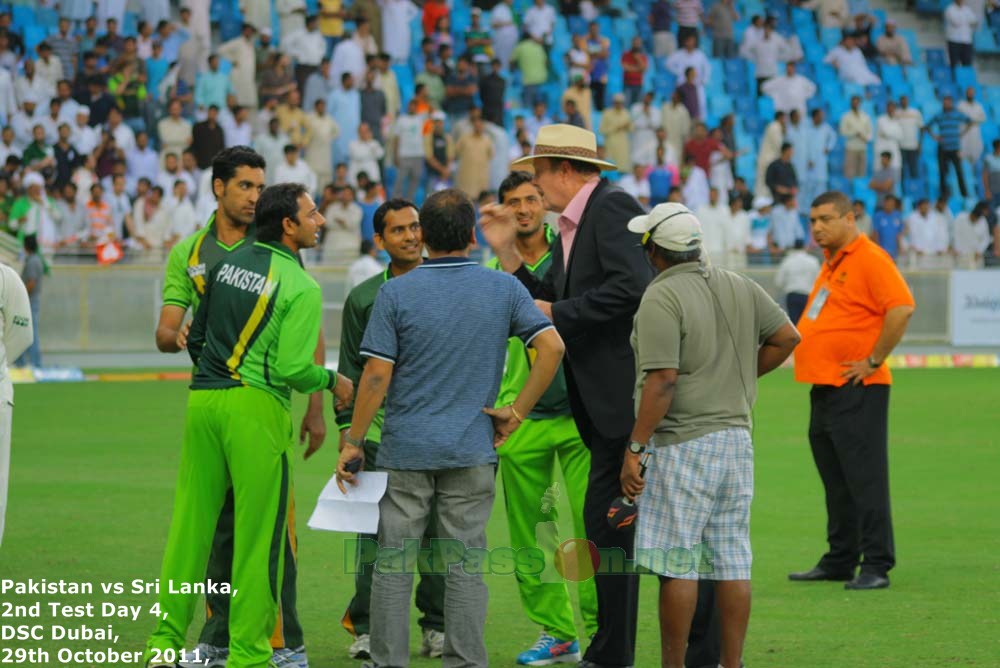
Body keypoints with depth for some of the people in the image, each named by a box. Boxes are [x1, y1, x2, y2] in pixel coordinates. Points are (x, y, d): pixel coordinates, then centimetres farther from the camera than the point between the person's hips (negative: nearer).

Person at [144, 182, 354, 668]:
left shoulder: (228, 263, 10)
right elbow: (293, 367, -15)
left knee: (190, 523, 9)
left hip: (202, 400, 6)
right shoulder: (301, 287, -8)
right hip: (256, 406, -6)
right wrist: (333, 382, 4)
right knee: (258, 533, 1)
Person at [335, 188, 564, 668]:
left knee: (393, 565, 5)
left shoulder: (396, 293, -6)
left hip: (406, 449, -1)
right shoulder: (503, 289, 1)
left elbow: (376, 375, -8)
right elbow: (552, 347, -6)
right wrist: (515, 413, 0)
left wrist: (353, 442, -1)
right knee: (466, 565, 6)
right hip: (472, 450, 2)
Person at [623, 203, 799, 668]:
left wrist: (634, 449, -17)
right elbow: (787, 337, 14)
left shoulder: (660, 299, -14)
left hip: (682, 443, -7)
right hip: (737, 437, 7)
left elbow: (663, 382, -20)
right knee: (733, 561, 9)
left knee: (677, 566, -4)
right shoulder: (739, 288, 9)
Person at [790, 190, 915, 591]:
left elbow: (901, 308, -24)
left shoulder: (869, 258, -12)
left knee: (865, 479, -9)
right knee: (836, 482, 14)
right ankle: (839, 561, 21)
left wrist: (874, 361, -20)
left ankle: (876, 567, -7)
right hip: (824, 388, 10)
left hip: (856, 390, -10)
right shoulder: (832, 262, 17)